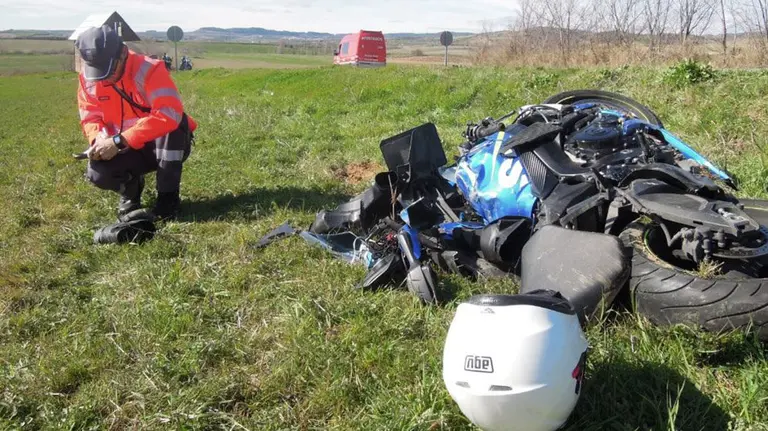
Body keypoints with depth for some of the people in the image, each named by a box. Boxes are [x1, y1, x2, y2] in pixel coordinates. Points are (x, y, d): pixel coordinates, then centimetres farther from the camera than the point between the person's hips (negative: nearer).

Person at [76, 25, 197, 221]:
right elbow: (90, 118, -1)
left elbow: (170, 114, -40)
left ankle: (168, 197, -19)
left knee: (173, 123, -36)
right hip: (128, 151, 4)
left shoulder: (149, 70, -25)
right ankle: (130, 188, 13)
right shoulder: (88, 79, -7)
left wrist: (118, 141, -40)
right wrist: (99, 140, -27)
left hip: (167, 146, -3)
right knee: (97, 173, -25)